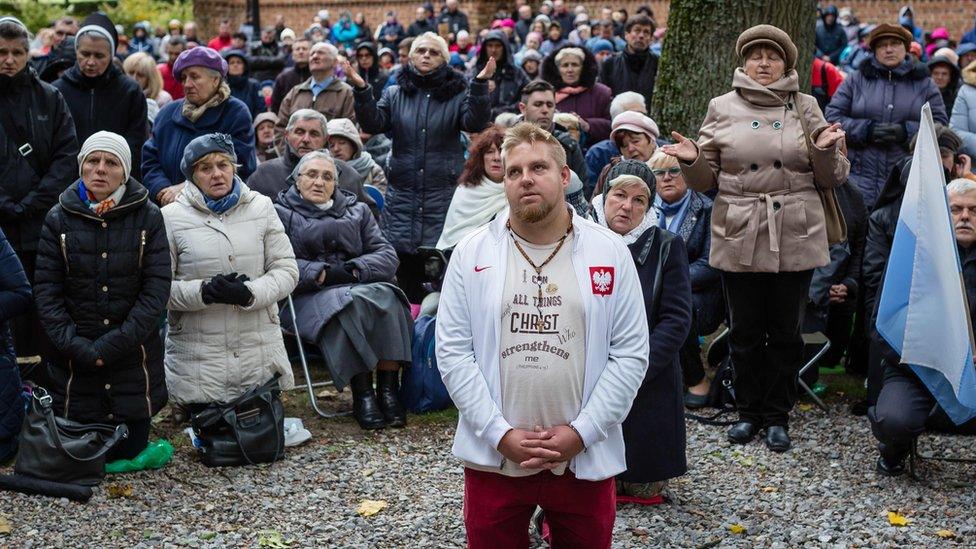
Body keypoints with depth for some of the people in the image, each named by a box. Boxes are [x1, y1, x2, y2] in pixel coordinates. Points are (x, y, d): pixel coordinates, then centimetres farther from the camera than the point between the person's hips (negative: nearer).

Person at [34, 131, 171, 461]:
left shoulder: (148, 217, -4)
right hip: (74, 360, 1)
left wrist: (115, 344, -15)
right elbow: (46, 291, -3)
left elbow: (157, 288, -8)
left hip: (135, 357, 0)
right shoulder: (59, 218, -1)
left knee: (129, 453, 8)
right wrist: (75, 345, -15)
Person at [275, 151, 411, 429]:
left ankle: (388, 390, -30)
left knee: (387, 297, -30)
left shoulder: (357, 210, 22)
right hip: (309, 296, -3)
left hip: (361, 286, 3)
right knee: (350, 304, -35)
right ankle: (361, 394, -31)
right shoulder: (281, 214, 12)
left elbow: (387, 256, 9)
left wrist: (354, 269, -10)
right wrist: (323, 273, -16)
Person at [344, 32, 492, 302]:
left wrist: (479, 85, -21)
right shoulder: (395, 94, 13)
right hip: (403, 192, 2)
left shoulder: (457, 93, 6)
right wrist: (362, 90, -12)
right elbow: (374, 124, 2)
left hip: (444, 192, -2)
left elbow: (475, 123, -9)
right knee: (405, 262, 2)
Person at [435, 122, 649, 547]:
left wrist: (581, 432, -10)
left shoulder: (610, 252, -1)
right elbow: (453, 352, -4)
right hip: (493, 456, 0)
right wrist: (500, 434, -11)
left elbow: (630, 354, -2)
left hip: (586, 457, 0)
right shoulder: (471, 253, -1)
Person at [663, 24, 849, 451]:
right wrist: (692, 160, -13)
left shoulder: (806, 108, 7)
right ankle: (749, 411, 23)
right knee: (745, 331, 8)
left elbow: (832, 179, 7)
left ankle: (777, 415, 20)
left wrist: (827, 150, -13)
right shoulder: (722, 109, 6)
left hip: (795, 238, 0)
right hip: (738, 237, 0)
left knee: (786, 331, 7)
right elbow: (706, 180, 8)